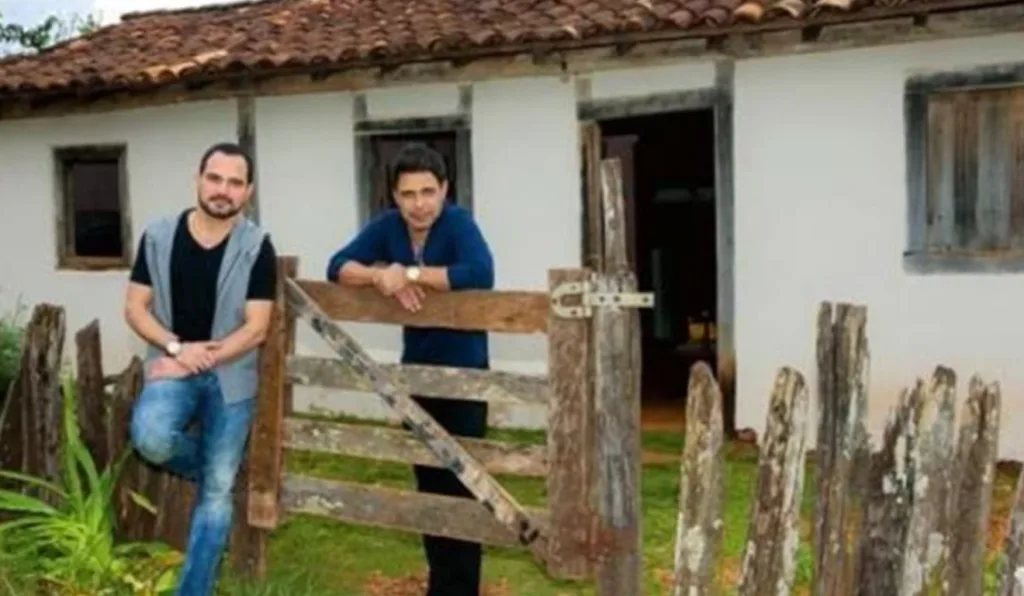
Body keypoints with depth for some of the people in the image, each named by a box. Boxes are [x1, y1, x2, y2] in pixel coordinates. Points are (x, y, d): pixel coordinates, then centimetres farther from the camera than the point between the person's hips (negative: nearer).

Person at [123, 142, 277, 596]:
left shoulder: (256, 247, -9)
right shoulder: (158, 236, -2)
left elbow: (256, 328, -11)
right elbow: (135, 308, 0)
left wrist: (197, 363, -17)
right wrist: (177, 349, -16)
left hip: (231, 376, -1)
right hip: (172, 366, 1)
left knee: (218, 491, 3)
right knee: (150, 438, -30)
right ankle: (206, 461, 6)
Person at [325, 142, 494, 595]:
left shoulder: (458, 222, -16)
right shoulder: (388, 226, 0)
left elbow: (481, 275, -34)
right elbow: (337, 267, -3)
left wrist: (409, 273, -28)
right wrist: (380, 276, -23)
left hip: (463, 371, -6)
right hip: (416, 371, 6)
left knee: (461, 485, -3)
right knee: (429, 482, 15)